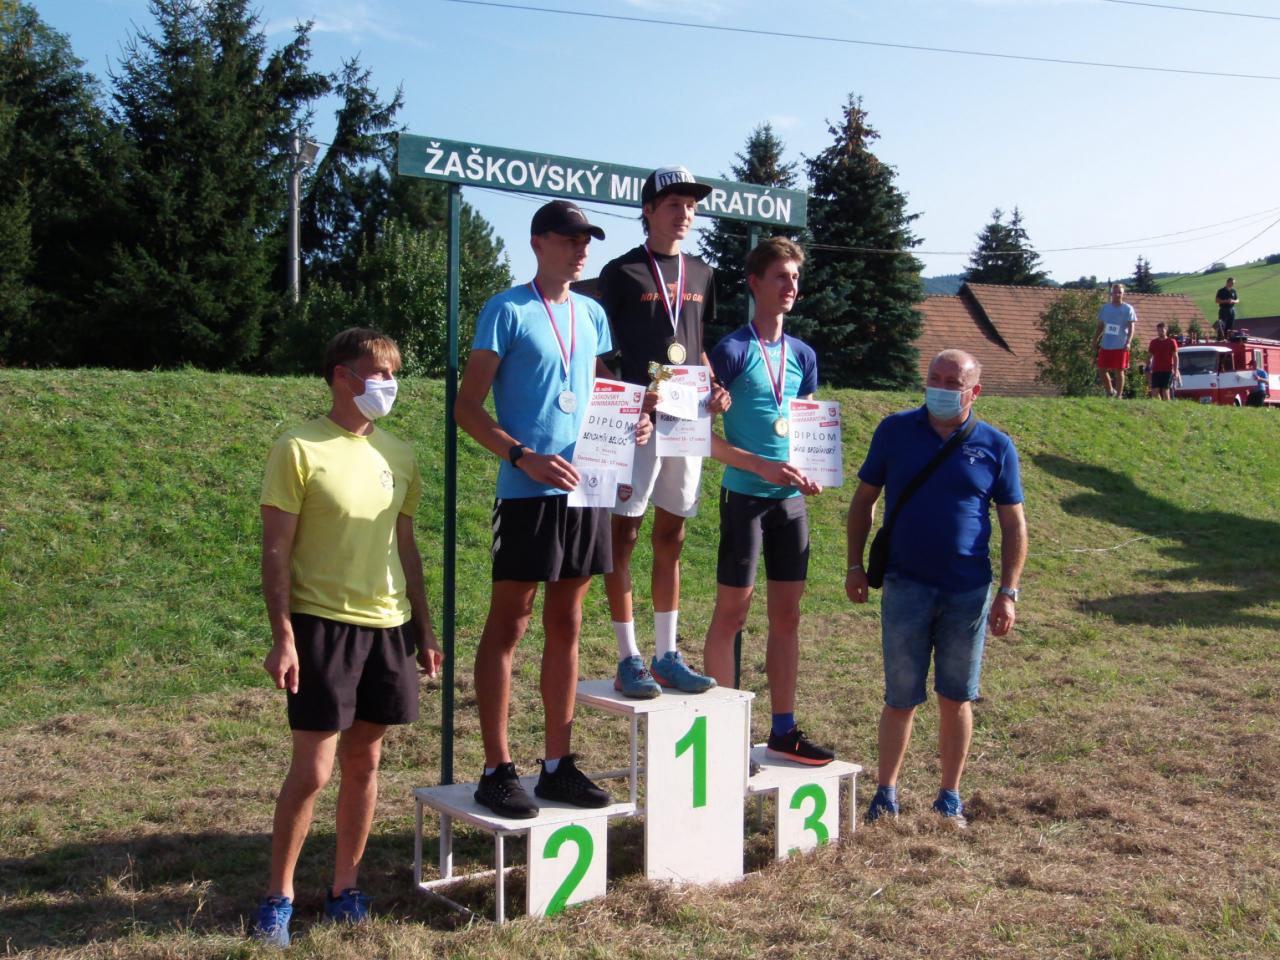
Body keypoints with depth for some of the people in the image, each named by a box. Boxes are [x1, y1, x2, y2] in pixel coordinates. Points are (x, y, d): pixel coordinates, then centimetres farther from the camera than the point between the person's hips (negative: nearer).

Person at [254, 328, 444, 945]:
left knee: (364, 761, 12)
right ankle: (278, 896, 14)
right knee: (312, 770, -2)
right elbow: (276, 550, -9)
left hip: (387, 625, 5)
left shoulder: (398, 455, 9)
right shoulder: (299, 450, -8)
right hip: (322, 622, -5)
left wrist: (424, 630, 14)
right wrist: (283, 637, -14)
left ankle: (345, 885, 26)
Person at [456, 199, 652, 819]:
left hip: (586, 490, 7)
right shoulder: (507, 312, -4)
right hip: (528, 492, -7)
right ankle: (497, 771, 6)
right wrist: (526, 458, -19)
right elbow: (468, 408, -7)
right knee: (507, 627, 0)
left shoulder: (592, 315, 15)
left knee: (565, 627, 11)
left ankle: (558, 766, 20)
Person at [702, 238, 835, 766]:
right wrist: (763, 467, -18)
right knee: (732, 611, 1)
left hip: (791, 500, 6)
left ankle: (783, 731, 19)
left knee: (787, 614, 10)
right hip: (745, 497, -6)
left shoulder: (802, 355, 11)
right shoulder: (732, 350, -8)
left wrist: (811, 473, 0)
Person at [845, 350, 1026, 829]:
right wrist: (855, 565, 3)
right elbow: (864, 499, 9)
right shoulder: (896, 431, 2)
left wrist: (1008, 592, -2)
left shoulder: (995, 447, 1)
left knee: (956, 698, 9)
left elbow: (1014, 525, 5)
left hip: (969, 592, 1)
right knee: (901, 698, 3)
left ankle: (950, 797, 22)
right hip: (906, 586, 0)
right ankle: (886, 793, 16)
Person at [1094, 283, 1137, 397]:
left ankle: (1119, 396, 9)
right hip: (1105, 345, 4)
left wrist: (1128, 342, -20)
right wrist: (1095, 341, 10)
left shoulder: (1127, 309, -3)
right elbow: (1100, 326, 16)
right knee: (1101, 370, 4)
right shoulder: (1105, 307, 9)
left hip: (1120, 346, -4)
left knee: (1119, 371, 0)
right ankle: (1110, 392, 24)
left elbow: (1131, 328, -7)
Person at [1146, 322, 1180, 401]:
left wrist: (1175, 371, -6)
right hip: (1156, 371, 3)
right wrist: (1148, 369, 6)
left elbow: (1175, 357, 1)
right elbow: (1149, 357, 16)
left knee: (1165, 391, -8)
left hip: (1168, 371, -3)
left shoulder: (1171, 342, 4)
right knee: (1155, 391, -5)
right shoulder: (1153, 343, 13)